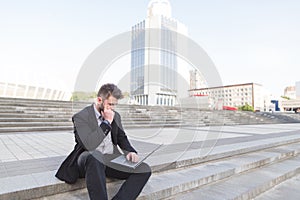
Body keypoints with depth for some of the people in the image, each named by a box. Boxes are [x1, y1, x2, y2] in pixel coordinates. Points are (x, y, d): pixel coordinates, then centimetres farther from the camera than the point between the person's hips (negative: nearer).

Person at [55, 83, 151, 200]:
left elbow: (121, 137, 18)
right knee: (94, 156, -42)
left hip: (112, 159, 5)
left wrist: (130, 151, -3)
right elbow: (89, 145, -21)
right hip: (90, 159, -5)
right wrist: (107, 122, -17)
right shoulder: (81, 117, -8)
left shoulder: (115, 116, 10)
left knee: (145, 170, -16)